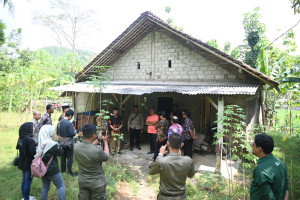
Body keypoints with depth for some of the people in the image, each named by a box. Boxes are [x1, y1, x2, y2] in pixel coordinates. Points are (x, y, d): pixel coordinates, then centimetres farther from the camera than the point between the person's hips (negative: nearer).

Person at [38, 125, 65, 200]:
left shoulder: (40, 142, -1)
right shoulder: (51, 144, -23)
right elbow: (60, 152, -13)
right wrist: (58, 146, 2)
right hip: (52, 170, -7)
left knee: (45, 187, 20)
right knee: (61, 185, 7)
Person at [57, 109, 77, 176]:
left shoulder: (59, 122, 2)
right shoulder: (69, 123, -21)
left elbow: (57, 133, 10)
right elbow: (72, 134, -22)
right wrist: (75, 132, -2)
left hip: (61, 143, 7)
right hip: (68, 143, -7)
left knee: (63, 157, 18)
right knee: (69, 158, 2)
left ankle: (63, 170, 29)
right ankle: (70, 172, 8)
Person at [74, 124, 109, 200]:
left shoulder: (76, 146, -15)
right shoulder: (98, 150, -31)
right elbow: (106, 157, -9)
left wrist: (98, 139, 9)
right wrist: (105, 141, 0)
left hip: (82, 181, 4)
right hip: (97, 183, -4)